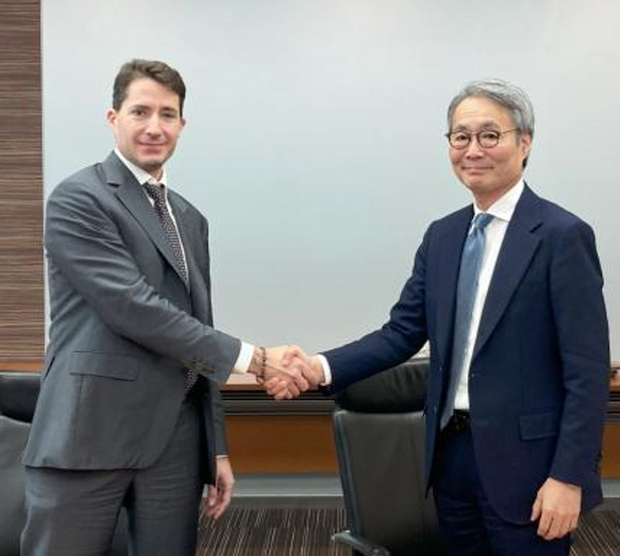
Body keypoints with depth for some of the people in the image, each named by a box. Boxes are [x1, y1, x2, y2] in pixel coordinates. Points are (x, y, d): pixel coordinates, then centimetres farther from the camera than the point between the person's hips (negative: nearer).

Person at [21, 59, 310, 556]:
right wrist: (251, 358, -16)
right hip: (90, 435, -6)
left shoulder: (190, 219, 17)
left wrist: (217, 447, 14)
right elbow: (132, 307, -17)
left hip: (175, 441, 6)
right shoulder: (78, 199, -5)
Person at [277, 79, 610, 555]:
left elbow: (587, 372, -12)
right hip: (451, 453, 6)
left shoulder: (562, 235, -11)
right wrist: (322, 368, -10)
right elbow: (402, 333, 4)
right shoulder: (442, 235, 8)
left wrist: (569, 477, -16)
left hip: (524, 462, -6)